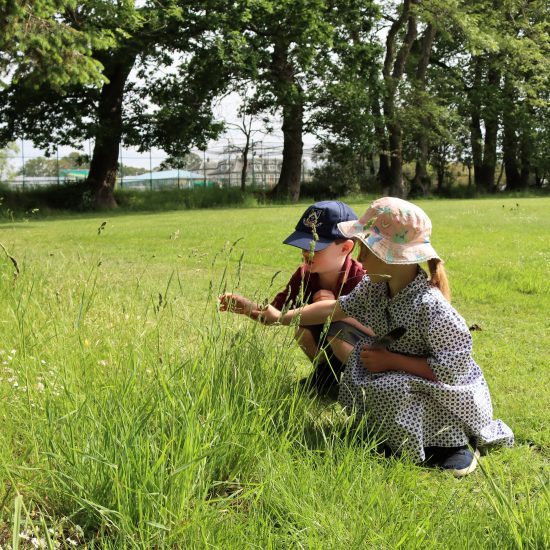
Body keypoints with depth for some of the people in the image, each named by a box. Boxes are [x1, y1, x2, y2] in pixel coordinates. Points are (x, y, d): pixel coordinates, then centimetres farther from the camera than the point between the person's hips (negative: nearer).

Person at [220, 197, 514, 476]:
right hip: (404, 387, 9)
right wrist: (282, 317, 6)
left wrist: (390, 360, -25)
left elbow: (450, 369, -31)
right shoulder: (374, 288, -8)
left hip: (447, 400, -9)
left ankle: (455, 442, -4)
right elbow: (338, 308, 6)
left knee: (390, 389, -29)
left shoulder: (430, 306, -32)